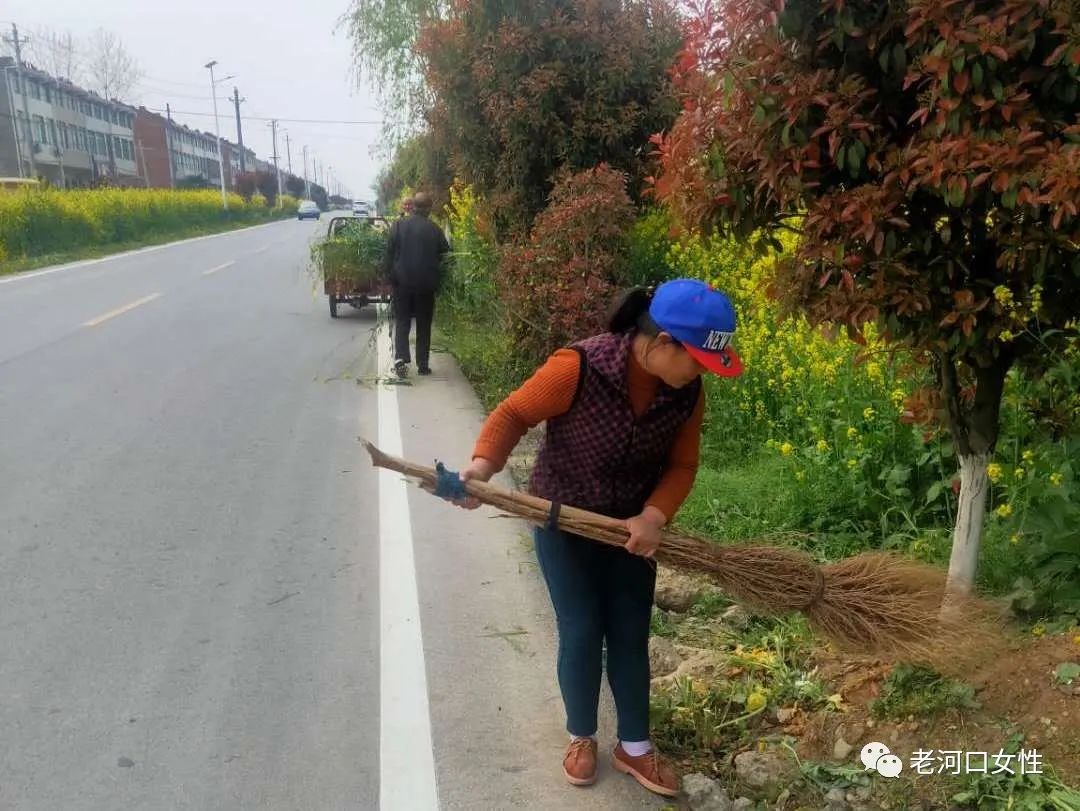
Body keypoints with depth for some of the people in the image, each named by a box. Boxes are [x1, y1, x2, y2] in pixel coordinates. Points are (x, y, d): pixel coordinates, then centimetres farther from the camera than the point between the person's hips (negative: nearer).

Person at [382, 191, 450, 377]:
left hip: (402, 282, 0)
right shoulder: (434, 230, -5)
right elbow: (445, 254, 2)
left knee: (402, 321, 8)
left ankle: (401, 357, -10)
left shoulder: (398, 225, -4)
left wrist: (390, 276, 6)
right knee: (424, 324, 9)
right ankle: (422, 364, 11)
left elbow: (389, 253, -3)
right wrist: (437, 278, 17)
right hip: (426, 284, 0)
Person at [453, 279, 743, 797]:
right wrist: (484, 463, -36)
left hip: (632, 526, 4)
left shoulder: (687, 394, -14)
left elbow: (681, 465, -5)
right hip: (563, 521, -4)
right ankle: (581, 737, 30)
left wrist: (654, 516, -22)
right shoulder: (578, 368, -30)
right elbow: (514, 414, -19)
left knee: (631, 637, 11)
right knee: (581, 635, 3)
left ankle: (634, 747, 32)